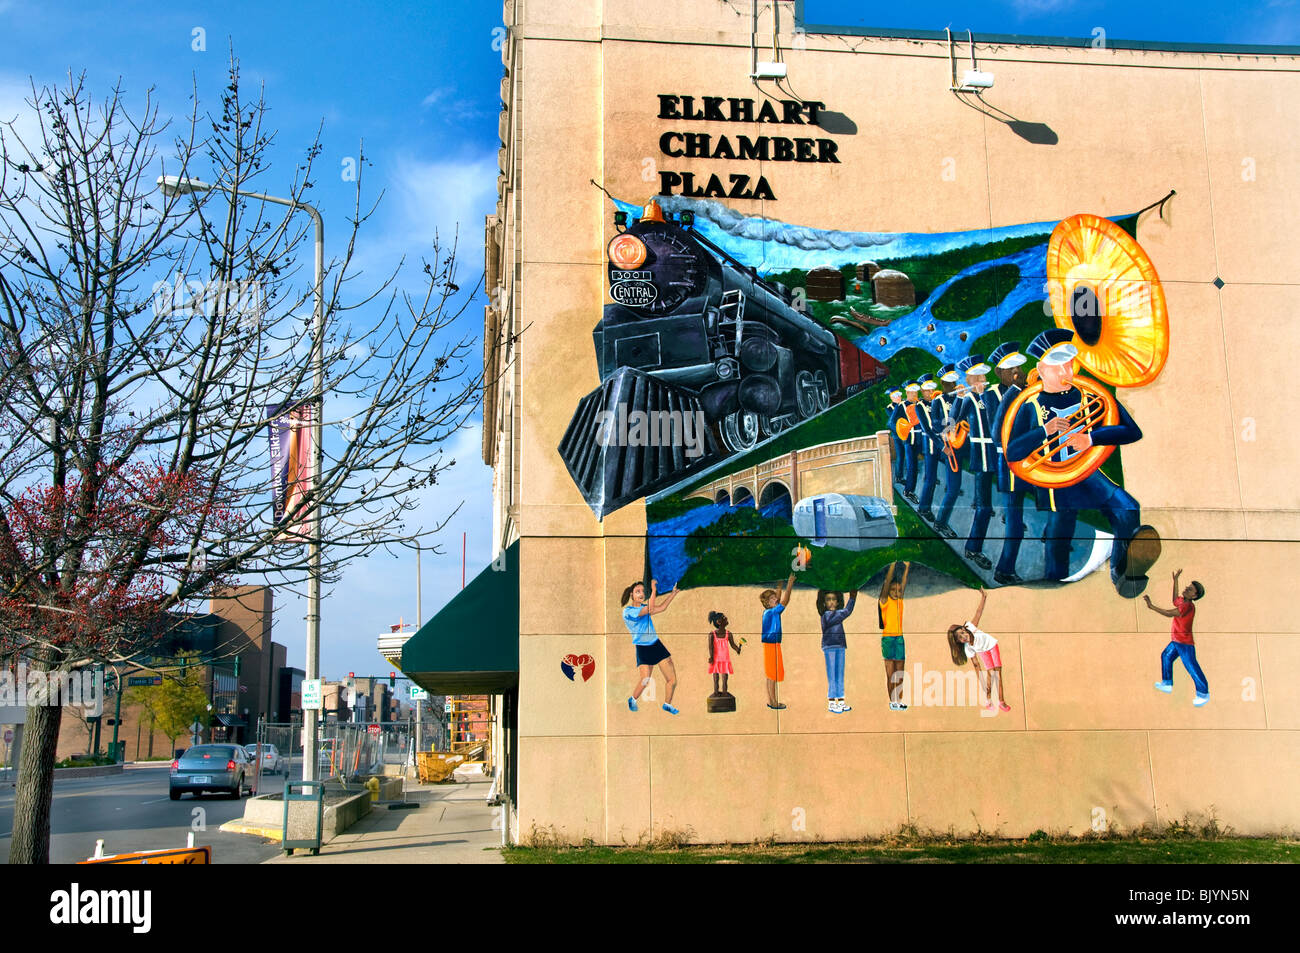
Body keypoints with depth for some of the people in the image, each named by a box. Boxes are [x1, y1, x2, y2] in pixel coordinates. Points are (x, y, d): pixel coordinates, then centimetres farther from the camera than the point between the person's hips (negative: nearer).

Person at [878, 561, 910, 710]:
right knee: (890, 674, -1)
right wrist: (892, 566, -16)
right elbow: (887, 582, -11)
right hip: (888, 638, -5)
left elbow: (904, 583, 5)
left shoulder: (900, 601, 11)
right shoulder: (885, 601, -2)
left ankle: (899, 701, 10)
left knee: (900, 674, 7)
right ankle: (892, 702, 2)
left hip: (900, 638, 5)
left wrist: (907, 566, -2)